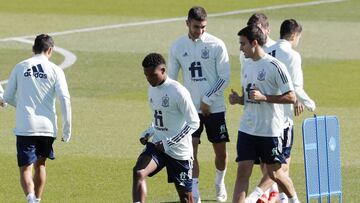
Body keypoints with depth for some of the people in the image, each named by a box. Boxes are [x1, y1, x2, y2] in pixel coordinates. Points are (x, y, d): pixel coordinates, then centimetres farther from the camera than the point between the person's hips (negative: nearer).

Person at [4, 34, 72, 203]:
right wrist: (67, 129, -1)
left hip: (24, 127, -1)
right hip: (47, 126, 1)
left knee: (25, 169, -4)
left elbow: (7, 97, 11)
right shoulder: (55, 70, 1)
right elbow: (64, 99, -7)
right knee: (40, 164, 22)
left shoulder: (20, 67, 5)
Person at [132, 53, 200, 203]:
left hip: (179, 151, -6)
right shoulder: (152, 89, 6)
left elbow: (193, 123, -16)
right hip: (157, 146, 6)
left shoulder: (178, 92, -18)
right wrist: (148, 133, 2)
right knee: (138, 172, -22)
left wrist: (168, 143, -19)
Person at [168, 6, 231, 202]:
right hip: (190, 108, 1)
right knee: (190, 150, -10)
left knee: (221, 151, 7)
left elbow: (224, 78, -6)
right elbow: (171, 78, 9)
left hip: (214, 107, -1)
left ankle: (220, 183, 34)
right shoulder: (177, 47, 1)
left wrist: (207, 100, -11)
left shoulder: (216, 45, -7)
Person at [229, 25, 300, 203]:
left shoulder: (275, 66, -13)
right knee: (242, 171, -3)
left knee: (274, 172, 8)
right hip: (247, 128, 6)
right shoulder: (247, 67, 10)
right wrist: (238, 99, -1)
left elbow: (291, 97, -14)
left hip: (270, 130, -6)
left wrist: (263, 97, -22)